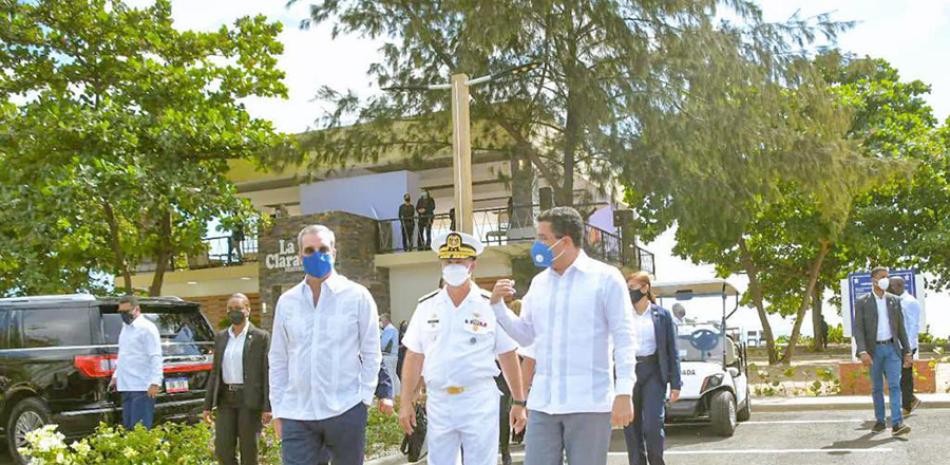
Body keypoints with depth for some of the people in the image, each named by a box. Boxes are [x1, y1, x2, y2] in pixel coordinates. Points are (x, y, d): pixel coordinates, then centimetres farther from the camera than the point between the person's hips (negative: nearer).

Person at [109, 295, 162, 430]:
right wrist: (116, 376, 22)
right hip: (127, 386, 9)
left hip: (142, 388, -9)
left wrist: (155, 382, -21)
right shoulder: (125, 328, 17)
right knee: (128, 427, 11)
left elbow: (155, 357, -15)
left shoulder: (146, 328, -10)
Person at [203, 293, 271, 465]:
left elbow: (267, 373, -7)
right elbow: (215, 372, 13)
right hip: (226, 399, 5)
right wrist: (208, 405, 9)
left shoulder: (261, 337, -3)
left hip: (250, 400, -5)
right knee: (222, 450, 1)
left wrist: (267, 407, -13)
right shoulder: (221, 337, 12)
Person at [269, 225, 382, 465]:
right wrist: (277, 409, 7)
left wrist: (364, 398, -5)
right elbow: (278, 360, 10)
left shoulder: (357, 296, 0)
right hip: (297, 414, 2)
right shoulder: (286, 302, 8)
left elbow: (371, 353, 2)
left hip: (345, 410, -2)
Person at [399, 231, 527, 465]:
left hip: (480, 402, -2)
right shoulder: (426, 306, 5)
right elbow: (414, 357, 7)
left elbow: (508, 357, 1)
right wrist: (406, 403, 4)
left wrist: (519, 402, 0)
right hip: (438, 402, 3)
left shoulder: (491, 306, -1)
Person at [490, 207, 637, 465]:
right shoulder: (539, 282, 14)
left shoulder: (605, 277, -2)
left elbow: (624, 338, -5)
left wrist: (624, 393, -14)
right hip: (542, 402, 5)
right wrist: (497, 305, 5)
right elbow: (525, 335, 20)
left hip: (589, 403, -5)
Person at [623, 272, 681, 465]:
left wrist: (675, 384, -3)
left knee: (652, 427, -11)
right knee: (631, 428, 2)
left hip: (653, 373, -2)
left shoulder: (662, 315, 2)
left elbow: (672, 351, 3)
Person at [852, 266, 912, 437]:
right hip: (873, 350, -1)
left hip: (892, 348, 2)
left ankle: (897, 424, -17)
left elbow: (900, 327, 10)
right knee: (877, 388, 7)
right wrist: (862, 352, -22)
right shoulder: (862, 302, -4)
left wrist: (907, 352, 7)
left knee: (894, 385, -10)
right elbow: (858, 329, -10)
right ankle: (880, 421, 19)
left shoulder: (894, 300, 6)